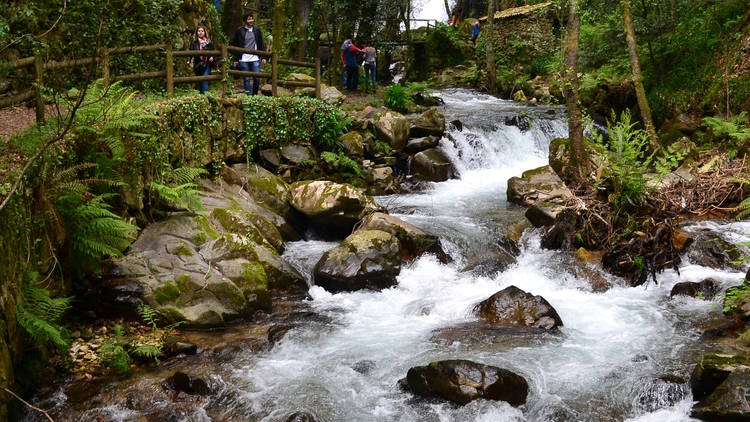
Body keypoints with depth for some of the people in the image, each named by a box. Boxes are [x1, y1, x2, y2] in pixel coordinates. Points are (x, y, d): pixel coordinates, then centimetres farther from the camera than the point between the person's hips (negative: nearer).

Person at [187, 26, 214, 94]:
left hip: (206, 64, -1)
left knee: (205, 78, -14)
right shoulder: (194, 42, 5)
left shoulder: (208, 42, 7)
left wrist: (212, 57, -12)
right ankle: (201, 93, 15)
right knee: (199, 81, 6)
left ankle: (205, 93, -16)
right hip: (198, 65, 1)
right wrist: (189, 60, -16)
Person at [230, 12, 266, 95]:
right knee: (246, 79, 0)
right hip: (244, 60, -2)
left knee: (257, 78, -2)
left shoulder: (257, 30, 11)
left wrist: (263, 57, 8)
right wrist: (236, 59, -2)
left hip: (255, 58, 2)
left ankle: (255, 95, 15)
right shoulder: (239, 31, 1)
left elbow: (261, 45, 14)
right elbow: (235, 45, 3)